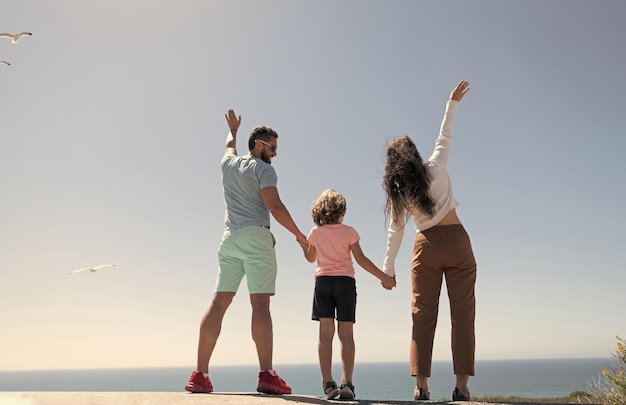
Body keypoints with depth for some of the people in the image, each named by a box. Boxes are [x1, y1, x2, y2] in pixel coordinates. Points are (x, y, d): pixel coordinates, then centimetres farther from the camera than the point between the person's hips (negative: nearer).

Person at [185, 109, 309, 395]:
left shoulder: (229, 164, 18)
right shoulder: (263, 169, -1)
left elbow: (230, 145, 42)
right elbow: (274, 206, -12)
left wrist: (233, 129, 63)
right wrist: (299, 234, -3)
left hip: (229, 239, 6)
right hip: (256, 237, -6)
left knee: (219, 302, 2)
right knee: (260, 303, -11)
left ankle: (200, 375, 0)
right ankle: (266, 375, -16)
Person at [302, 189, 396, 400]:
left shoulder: (315, 233, 6)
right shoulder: (349, 232, -2)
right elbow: (361, 259, -5)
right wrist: (383, 276, 0)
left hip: (322, 281, 2)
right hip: (345, 281, -1)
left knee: (325, 332, -2)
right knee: (346, 333, 1)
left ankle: (328, 383, -8)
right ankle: (346, 382, -7)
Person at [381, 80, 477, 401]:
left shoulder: (397, 190, 0)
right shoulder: (435, 168, -4)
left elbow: (396, 231, 2)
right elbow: (444, 136, 11)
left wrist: (388, 267, 8)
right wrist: (453, 102, 21)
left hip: (426, 246, 1)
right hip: (456, 241, -1)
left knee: (423, 315, 5)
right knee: (462, 314, 0)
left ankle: (420, 385, 0)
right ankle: (461, 385, -4)